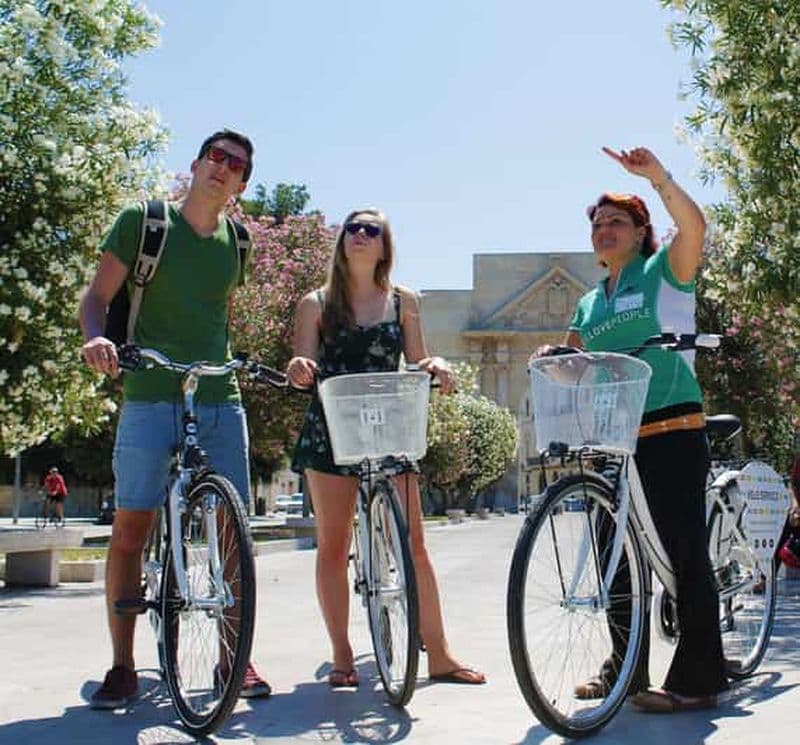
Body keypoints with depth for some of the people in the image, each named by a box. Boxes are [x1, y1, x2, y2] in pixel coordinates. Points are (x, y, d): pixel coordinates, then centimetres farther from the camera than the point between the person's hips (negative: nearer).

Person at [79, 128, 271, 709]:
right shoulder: (143, 221, 2)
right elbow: (97, 296, -1)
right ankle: (122, 667, 7)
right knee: (131, 528, -3)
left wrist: (230, 365, 13)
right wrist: (97, 337, -21)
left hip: (220, 400, 4)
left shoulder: (234, 241, 14)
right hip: (150, 397, -3)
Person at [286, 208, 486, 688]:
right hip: (330, 431, 0)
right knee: (333, 545, 2)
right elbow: (303, 364, -1)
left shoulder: (403, 302, 10)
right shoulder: (317, 304, 7)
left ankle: (439, 654, 6)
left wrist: (437, 366, -14)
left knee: (412, 541, -3)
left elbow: (417, 363, 9)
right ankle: (342, 656, 13)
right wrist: (298, 368, -24)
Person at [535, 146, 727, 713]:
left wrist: (657, 176, -29)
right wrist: (551, 358, -6)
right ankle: (626, 670, 20)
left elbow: (694, 226, -17)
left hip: (672, 430, -7)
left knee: (683, 549, -7)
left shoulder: (664, 272, 3)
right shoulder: (590, 304, 20)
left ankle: (698, 679, -2)